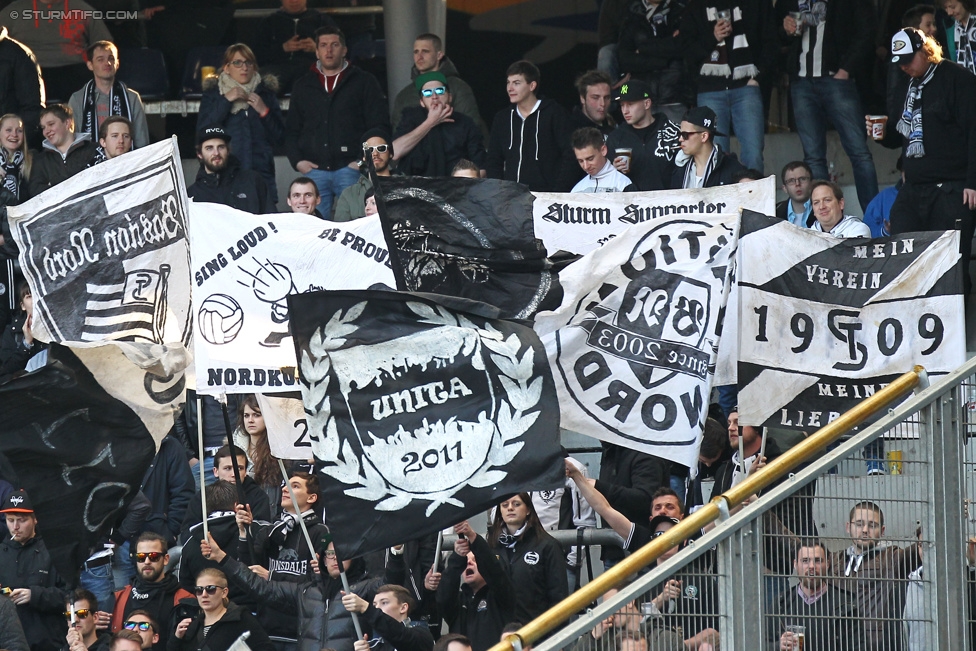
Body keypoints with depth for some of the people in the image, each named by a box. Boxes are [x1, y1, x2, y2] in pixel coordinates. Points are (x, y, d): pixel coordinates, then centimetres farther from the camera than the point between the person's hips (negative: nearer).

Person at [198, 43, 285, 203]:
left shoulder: (265, 93, 15)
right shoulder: (212, 94, 11)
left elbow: (279, 136, 10)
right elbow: (202, 130, -5)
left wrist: (264, 112, -5)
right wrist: (226, 101, -9)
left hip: (261, 172, 1)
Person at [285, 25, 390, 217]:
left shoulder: (364, 82, 9)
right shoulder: (303, 86, 19)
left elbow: (380, 127, 4)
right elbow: (291, 130, 18)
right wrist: (297, 160, 2)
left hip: (349, 168, -2)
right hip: (314, 171, 3)